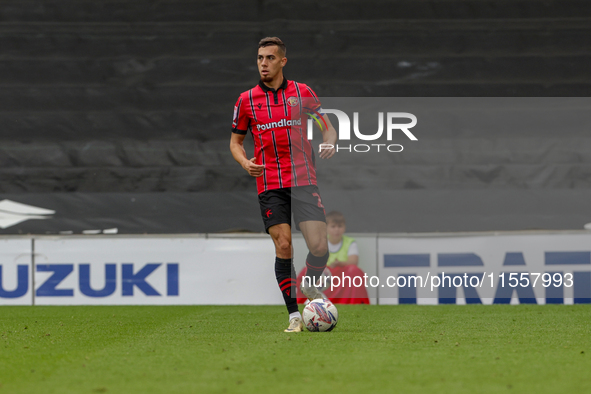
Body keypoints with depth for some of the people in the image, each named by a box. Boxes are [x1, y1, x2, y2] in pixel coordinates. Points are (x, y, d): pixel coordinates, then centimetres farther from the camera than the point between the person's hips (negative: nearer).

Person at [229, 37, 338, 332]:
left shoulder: (303, 92, 6)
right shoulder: (246, 100, 7)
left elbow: (327, 127, 13)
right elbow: (235, 141, 16)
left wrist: (329, 143, -10)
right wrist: (245, 162, -5)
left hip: (304, 181, 0)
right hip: (269, 184, 0)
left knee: (319, 246, -11)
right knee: (283, 246, -10)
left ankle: (311, 287, 21)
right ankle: (294, 314, -2)